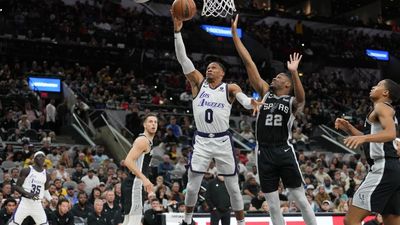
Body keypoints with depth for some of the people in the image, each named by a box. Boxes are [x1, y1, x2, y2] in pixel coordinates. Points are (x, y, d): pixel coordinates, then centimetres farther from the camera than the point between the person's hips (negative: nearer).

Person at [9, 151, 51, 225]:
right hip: (25, 202, -4)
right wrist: (27, 194, -20)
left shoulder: (46, 175, 9)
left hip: (37, 204, 4)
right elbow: (17, 186, -6)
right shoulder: (26, 171, -4)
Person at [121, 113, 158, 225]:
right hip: (134, 183, -11)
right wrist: (144, 179, -27)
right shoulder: (143, 140, -12)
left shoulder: (148, 141, 18)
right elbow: (128, 161, -23)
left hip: (134, 183, 11)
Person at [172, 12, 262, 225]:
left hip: (223, 141, -1)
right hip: (202, 140, 1)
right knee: (193, 184, 4)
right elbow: (183, 59, -4)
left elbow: (243, 98, -20)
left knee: (233, 185, 5)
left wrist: (251, 102, -46)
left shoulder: (230, 88, 1)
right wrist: (177, 31, -15)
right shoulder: (198, 82, 5)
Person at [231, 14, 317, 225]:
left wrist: (294, 72, -40)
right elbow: (248, 62, 6)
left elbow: (301, 97, -25)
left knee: (301, 200, 2)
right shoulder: (265, 93, 10)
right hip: (264, 154, 3)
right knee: (273, 206, 7)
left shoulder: (293, 102, 2)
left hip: (284, 152, -3)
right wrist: (234, 33, 3)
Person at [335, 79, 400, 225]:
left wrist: (363, 137, -36)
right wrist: (348, 128, 19)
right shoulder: (386, 111, 26)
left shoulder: (382, 107, -4)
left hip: (384, 169, -10)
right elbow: (372, 142, 31)